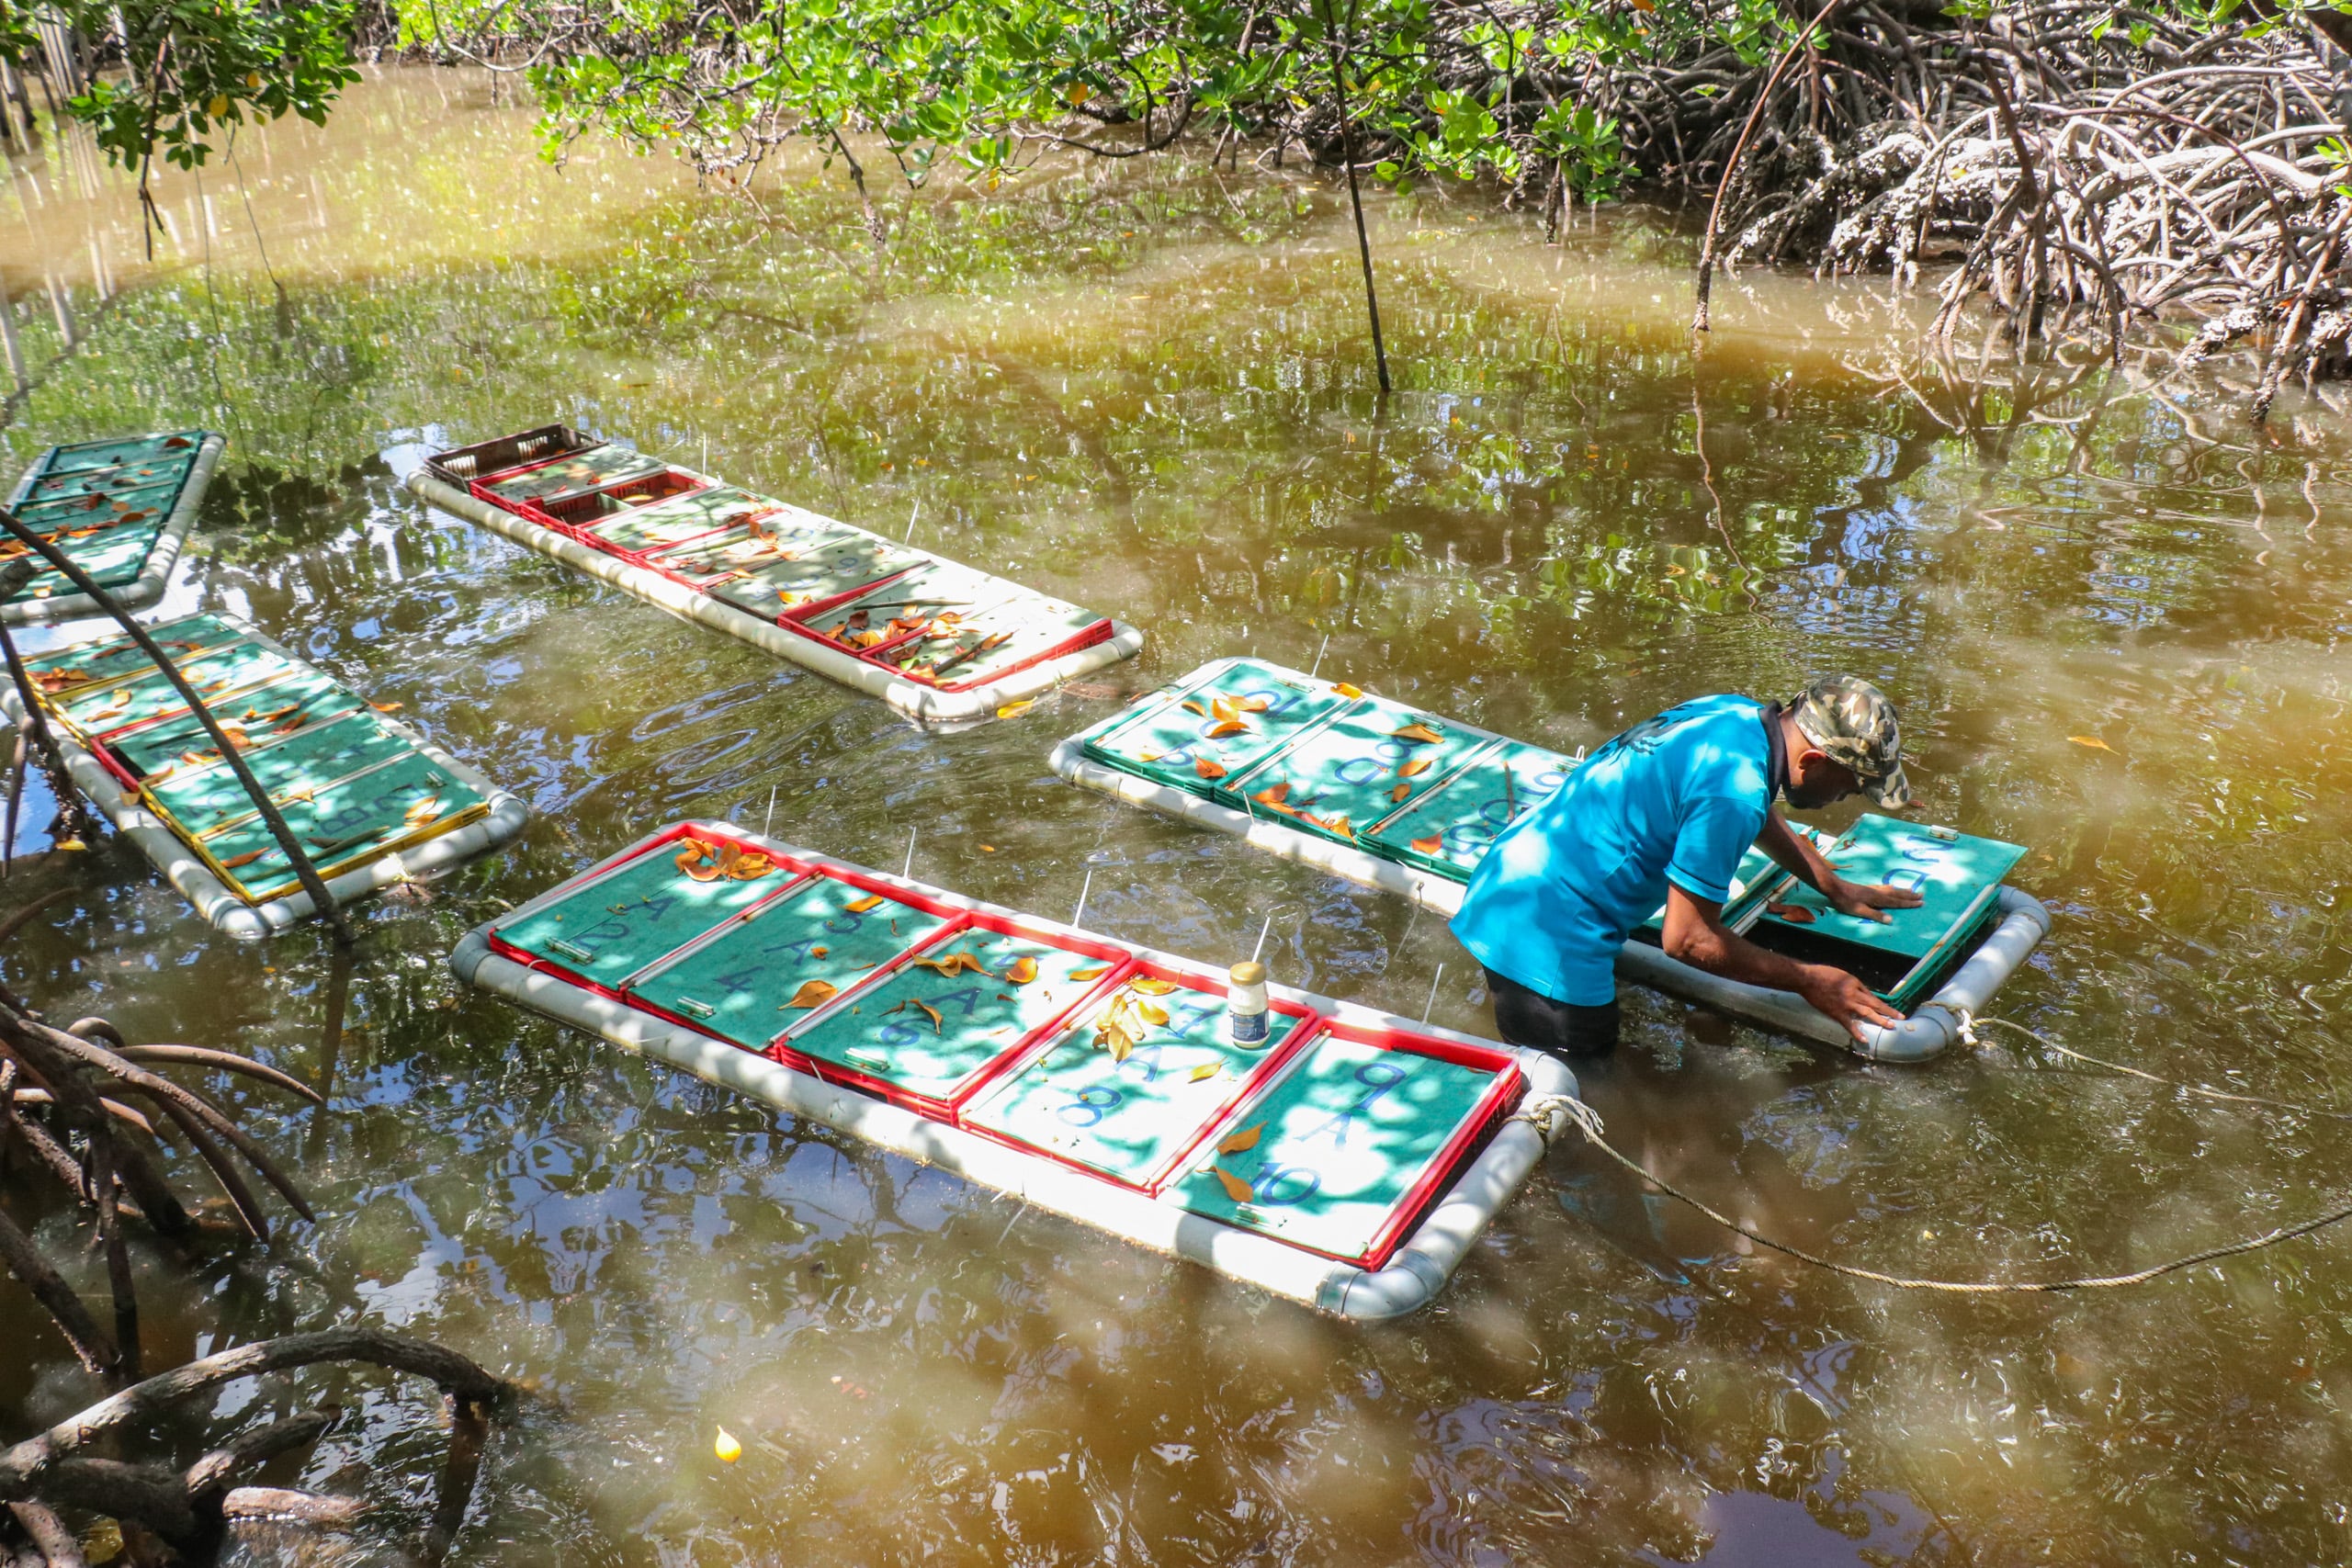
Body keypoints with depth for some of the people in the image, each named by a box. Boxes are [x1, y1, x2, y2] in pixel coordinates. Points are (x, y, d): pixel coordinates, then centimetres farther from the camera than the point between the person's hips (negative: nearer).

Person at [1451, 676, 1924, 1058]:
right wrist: (1808, 981, -6)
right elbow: (1688, 940, -17)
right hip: (1543, 932, -10)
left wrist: (1836, 888, 31)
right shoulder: (1732, 791, -24)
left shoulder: (1735, 712, 4)